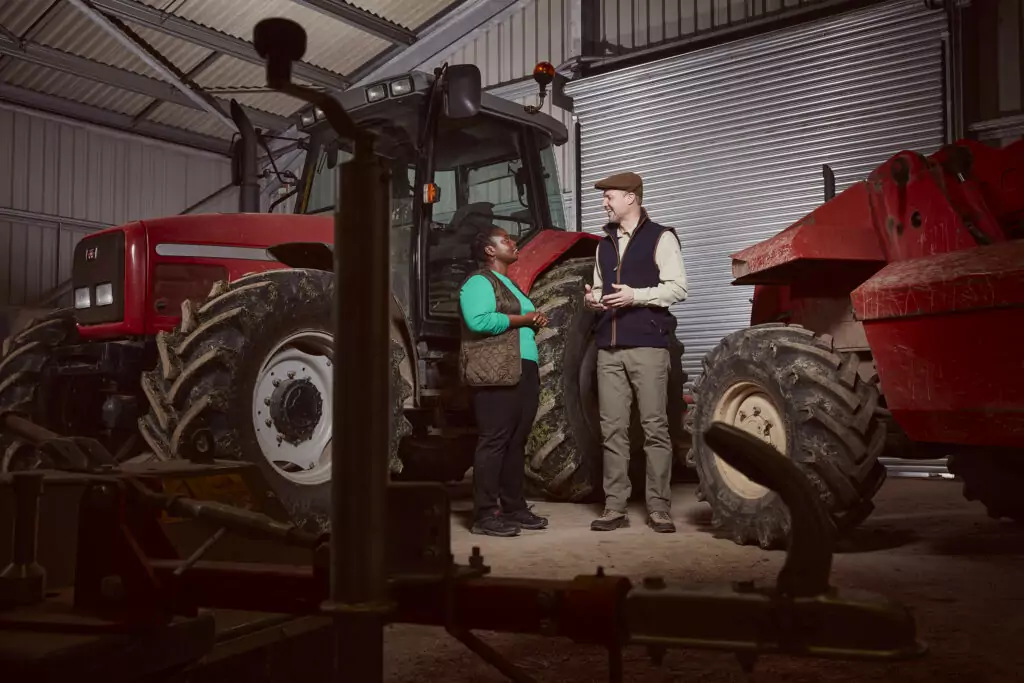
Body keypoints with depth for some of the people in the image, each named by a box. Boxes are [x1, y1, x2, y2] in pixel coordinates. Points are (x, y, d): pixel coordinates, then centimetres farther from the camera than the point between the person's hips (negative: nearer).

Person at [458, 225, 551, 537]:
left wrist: (535, 322, 8)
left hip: (523, 372, 10)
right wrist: (522, 319, -13)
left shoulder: (510, 284, 25)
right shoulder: (479, 282, -5)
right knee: (494, 441, -9)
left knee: (516, 442, 10)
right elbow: (478, 321, -21)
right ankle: (485, 515, -6)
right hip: (495, 373, -9)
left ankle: (514, 507, 17)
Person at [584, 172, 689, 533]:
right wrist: (593, 298, 4)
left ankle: (659, 508, 4)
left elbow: (678, 287, -6)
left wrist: (636, 296, -16)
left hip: (647, 345, -6)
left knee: (655, 428, -2)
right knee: (612, 429, 5)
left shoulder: (661, 238, 0)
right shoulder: (605, 244, 19)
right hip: (609, 348, 6)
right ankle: (614, 507, 10)